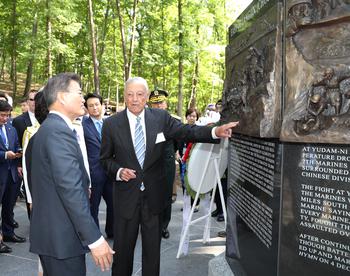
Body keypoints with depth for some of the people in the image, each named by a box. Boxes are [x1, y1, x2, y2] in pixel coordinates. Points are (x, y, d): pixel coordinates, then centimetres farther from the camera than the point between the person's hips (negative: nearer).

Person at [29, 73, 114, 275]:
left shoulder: (50, 128, 13)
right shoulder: (59, 131, -19)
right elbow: (71, 189, -26)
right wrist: (95, 238, -25)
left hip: (52, 233, 10)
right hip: (62, 237, -10)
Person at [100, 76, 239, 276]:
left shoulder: (161, 117, -3)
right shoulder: (111, 124, -5)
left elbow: (186, 132, -6)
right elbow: (105, 158, 4)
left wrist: (216, 131, -21)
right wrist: (118, 171, -15)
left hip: (154, 194, 1)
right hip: (126, 195, -1)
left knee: (153, 247, 16)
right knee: (123, 248, 12)